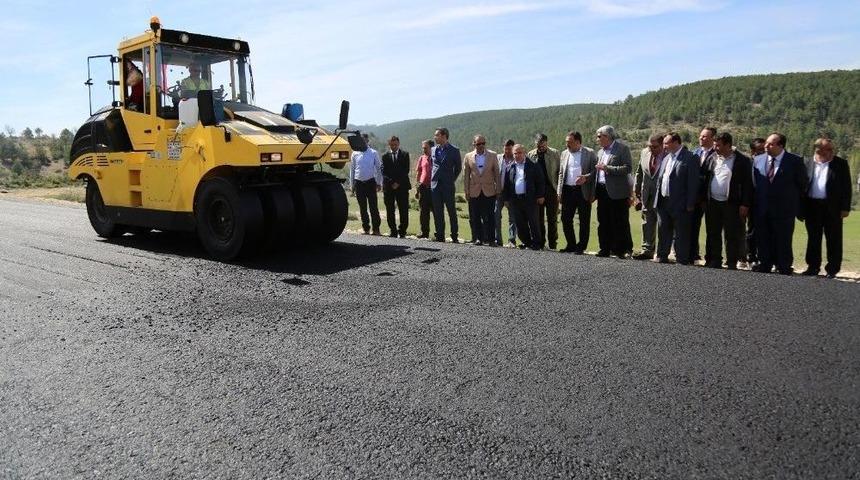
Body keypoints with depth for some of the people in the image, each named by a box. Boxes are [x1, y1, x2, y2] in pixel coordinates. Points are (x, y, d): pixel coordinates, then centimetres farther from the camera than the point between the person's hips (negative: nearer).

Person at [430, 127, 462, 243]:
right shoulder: (434, 150, 11)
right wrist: (433, 178, 13)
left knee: (451, 211, 0)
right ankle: (440, 235, 11)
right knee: (437, 212, 5)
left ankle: (454, 236, 4)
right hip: (435, 185, 4)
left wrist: (452, 180, 3)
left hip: (448, 186, -4)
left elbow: (458, 167, 5)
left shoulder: (454, 150, -3)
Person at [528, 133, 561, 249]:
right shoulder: (530, 155, 6)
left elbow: (560, 172, 0)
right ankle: (540, 243, 15)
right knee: (538, 218, 6)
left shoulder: (554, 153, 2)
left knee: (552, 218, 2)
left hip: (551, 189, -2)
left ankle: (552, 244, 8)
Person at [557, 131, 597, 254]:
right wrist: (559, 192, 9)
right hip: (568, 191, 4)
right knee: (566, 219, 5)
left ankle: (581, 247, 10)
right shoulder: (564, 153, 14)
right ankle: (571, 245, 18)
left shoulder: (589, 153, 0)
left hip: (583, 191, -4)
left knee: (584, 221, 1)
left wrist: (586, 177, -21)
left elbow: (595, 171, -2)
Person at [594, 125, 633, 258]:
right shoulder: (601, 152, 17)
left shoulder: (622, 148, -6)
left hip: (617, 192, -7)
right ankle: (605, 249, 19)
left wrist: (608, 168, -19)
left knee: (619, 222, -2)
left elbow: (628, 168, -16)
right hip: (602, 191, 7)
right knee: (603, 222, 11)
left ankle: (621, 250, 5)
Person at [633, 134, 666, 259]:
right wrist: (637, 192, 10)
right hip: (647, 195, 6)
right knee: (647, 223, 10)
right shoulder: (644, 153, 4)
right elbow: (639, 173, 13)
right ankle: (647, 250, 17)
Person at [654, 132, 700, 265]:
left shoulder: (690, 158, -8)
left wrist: (690, 204, -15)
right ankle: (662, 256, 24)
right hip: (663, 202, 7)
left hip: (679, 204, -7)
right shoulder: (666, 158, 14)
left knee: (680, 234, 1)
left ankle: (682, 259, 9)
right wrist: (657, 199, 10)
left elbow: (693, 183, -12)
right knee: (663, 231, 14)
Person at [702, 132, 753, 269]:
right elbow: (705, 179, 12)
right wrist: (704, 199, 8)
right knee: (712, 235, 9)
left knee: (732, 236, 0)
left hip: (731, 204, -4)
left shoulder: (742, 161, -5)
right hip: (712, 203, 5)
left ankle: (732, 264, 8)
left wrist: (745, 205, -11)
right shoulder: (712, 158, 9)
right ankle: (714, 262, 18)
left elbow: (747, 184, -6)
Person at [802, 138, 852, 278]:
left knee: (833, 239, 3)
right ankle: (813, 267, 19)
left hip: (832, 207, -2)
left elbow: (846, 187, -1)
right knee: (813, 239, 10)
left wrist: (845, 208, -7)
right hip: (812, 206, 2)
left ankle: (832, 269, 11)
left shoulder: (840, 164, 1)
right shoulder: (809, 164, 7)